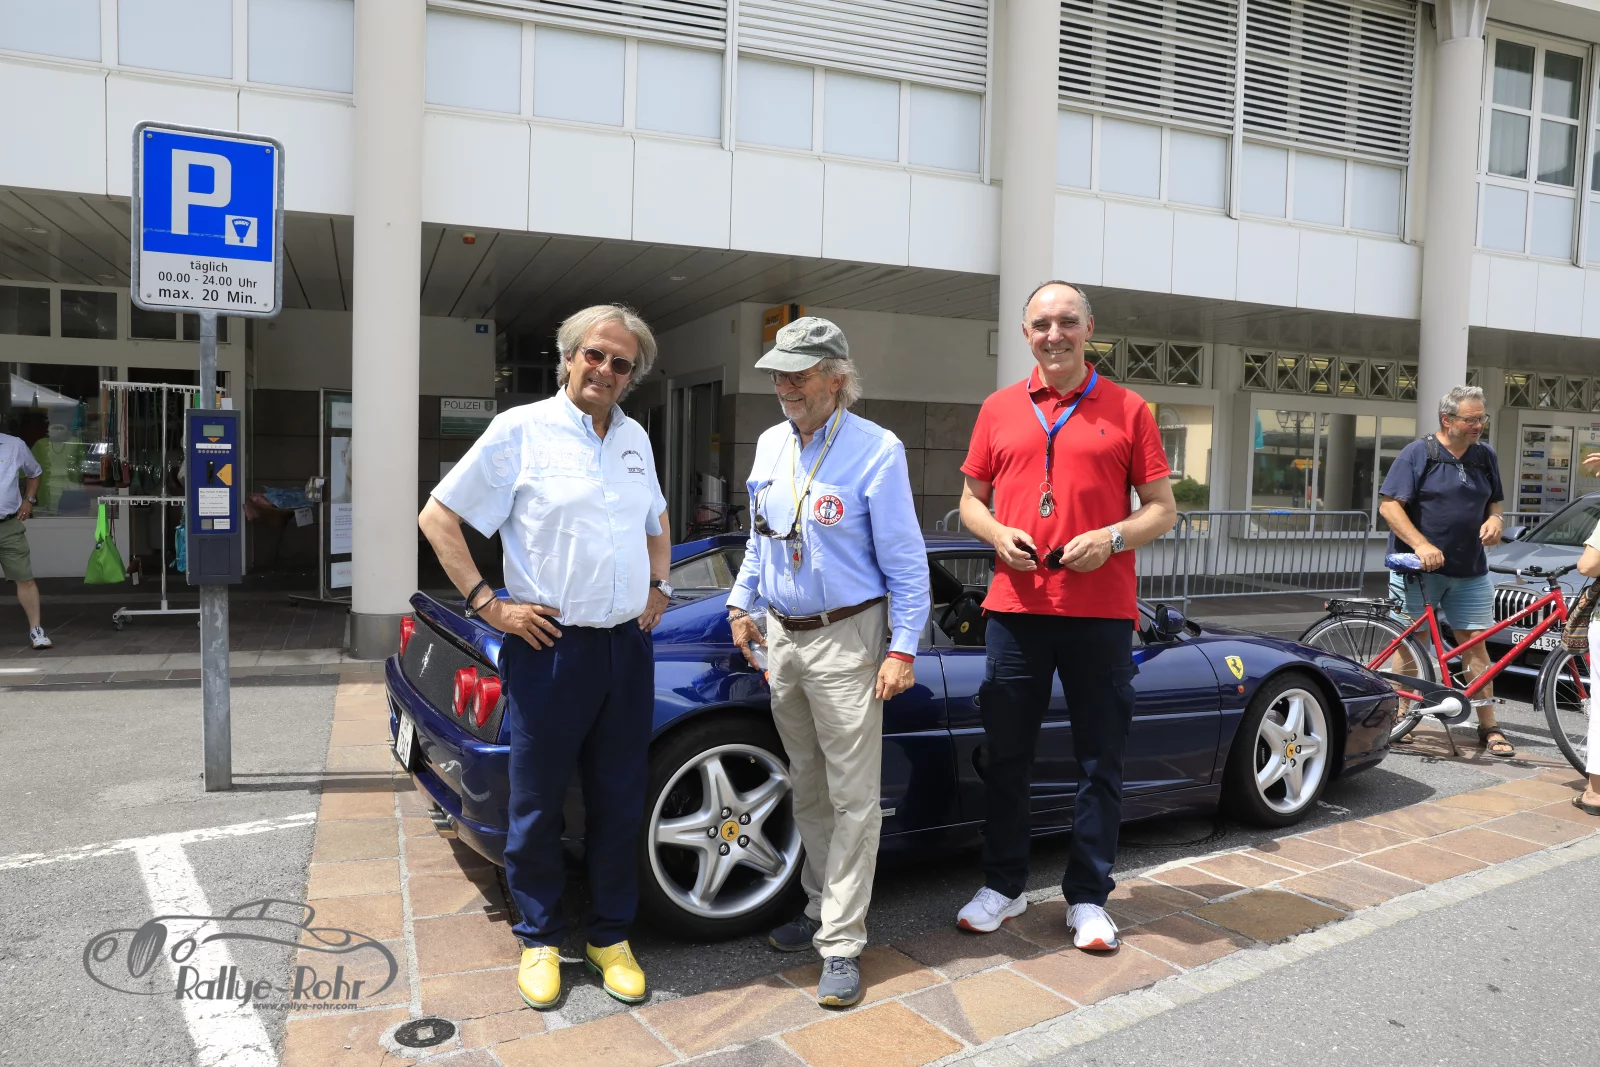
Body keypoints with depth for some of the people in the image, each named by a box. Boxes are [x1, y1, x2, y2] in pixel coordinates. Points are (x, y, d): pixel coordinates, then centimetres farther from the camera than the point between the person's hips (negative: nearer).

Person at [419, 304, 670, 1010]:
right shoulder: (521, 430, -4)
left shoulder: (634, 439, 12)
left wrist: (658, 588, 15)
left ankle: (610, 937, 27)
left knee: (619, 801, 12)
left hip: (628, 648, 5)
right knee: (538, 803, 7)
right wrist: (489, 604, -10)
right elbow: (438, 517, -4)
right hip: (551, 647, -5)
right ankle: (540, 939, 26)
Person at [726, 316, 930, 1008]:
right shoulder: (770, 446, 10)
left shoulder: (876, 451, -10)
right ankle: (822, 906, 32)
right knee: (806, 789, 17)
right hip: (781, 638, 7)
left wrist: (903, 648, -15)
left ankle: (840, 945, 6)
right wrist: (742, 601, 12)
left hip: (844, 640, -7)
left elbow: (906, 561, -10)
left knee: (852, 798, -2)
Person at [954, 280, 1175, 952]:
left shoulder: (1126, 410, 4)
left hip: (1101, 612, -1)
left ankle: (1088, 897, 21)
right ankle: (1003, 885, 25)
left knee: (1100, 760, 7)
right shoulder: (1000, 409, 10)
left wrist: (1112, 537, -13)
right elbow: (971, 499, 15)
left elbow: (1162, 508, 5)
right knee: (1006, 756, 9)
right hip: (1016, 608, 2)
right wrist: (997, 534, -5)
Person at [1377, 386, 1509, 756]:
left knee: (1475, 643, 4)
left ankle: (1488, 727, 10)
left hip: (1470, 572, 4)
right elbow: (1389, 506, -12)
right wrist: (1421, 545, -23)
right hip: (1418, 568, -4)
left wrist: (1494, 519, -4)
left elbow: (1494, 502, 20)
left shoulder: (1485, 456, 9)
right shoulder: (1417, 454, -7)